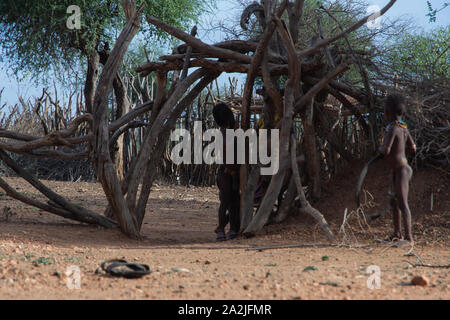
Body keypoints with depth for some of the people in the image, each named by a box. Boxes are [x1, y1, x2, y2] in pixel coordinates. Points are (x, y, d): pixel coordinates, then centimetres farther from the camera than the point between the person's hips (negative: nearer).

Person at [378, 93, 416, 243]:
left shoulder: (393, 129, -20)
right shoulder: (404, 128, 8)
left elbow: (386, 150, -27)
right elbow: (413, 147, 18)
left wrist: (380, 148, -5)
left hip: (402, 170, -10)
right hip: (399, 170, 10)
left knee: (402, 203, -13)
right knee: (394, 202, 18)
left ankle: (408, 236, -15)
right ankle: (397, 233, 26)